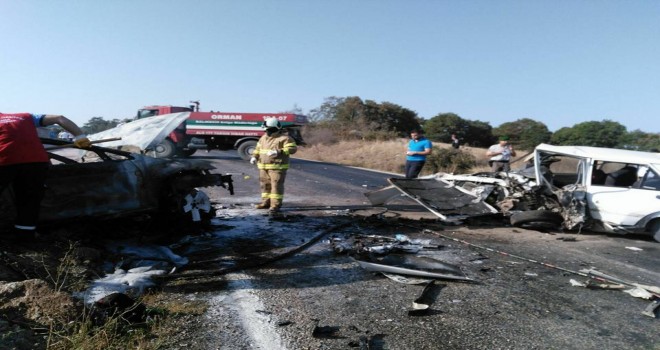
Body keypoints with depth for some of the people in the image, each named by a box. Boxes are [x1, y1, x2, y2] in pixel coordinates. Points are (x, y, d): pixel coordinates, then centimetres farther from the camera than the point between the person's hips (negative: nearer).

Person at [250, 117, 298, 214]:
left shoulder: (284, 138, -9)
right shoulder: (263, 138, 15)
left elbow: (292, 148, -18)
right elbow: (258, 148, 24)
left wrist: (278, 152, -26)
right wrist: (254, 156, 6)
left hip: (277, 166, -7)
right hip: (264, 166, 7)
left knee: (276, 185, -8)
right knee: (265, 184, 13)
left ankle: (276, 205, -4)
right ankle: (266, 202, 26)